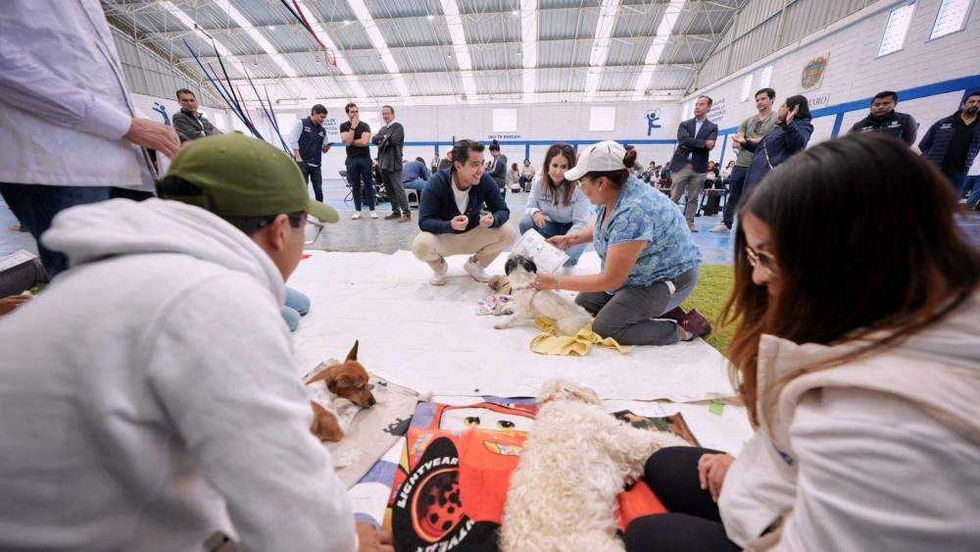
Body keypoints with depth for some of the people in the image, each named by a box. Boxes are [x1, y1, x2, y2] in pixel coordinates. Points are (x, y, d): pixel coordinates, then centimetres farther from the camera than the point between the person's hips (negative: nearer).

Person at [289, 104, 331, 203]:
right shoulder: (301, 123, 2)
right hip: (302, 162, -4)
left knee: (318, 190, 2)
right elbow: (293, 140, -5)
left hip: (316, 164, 4)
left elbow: (323, 150, 18)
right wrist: (298, 158, -12)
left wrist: (326, 148, -6)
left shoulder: (323, 130, 15)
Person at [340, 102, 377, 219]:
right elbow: (347, 142, -11)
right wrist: (353, 127, -12)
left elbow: (365, 142, -12)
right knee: (355, 186, 5)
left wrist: (351, 141, -6)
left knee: (368, 185, 1)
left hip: (365, 158, -1)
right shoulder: (344, 126, 4)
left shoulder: (365, 125, 2)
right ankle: (357, 210, 12)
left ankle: (372, 209, 6)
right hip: (352, 159, 1)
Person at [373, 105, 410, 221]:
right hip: (383, 163, 8)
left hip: (394, 163, -8)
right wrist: (384, 138, -6)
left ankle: (406, 213, -7)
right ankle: (396, 211, 17)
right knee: (389, 190, 9)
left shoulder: (398, 126, -1)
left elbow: (392, 140, -15)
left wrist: (382, 138, 0)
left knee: (398, 189, -10)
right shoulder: (383, 128, 21)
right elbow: (374, 140, 10)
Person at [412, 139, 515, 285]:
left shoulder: (485, 180, -15)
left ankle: (474, 264, 8)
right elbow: (424, 221, -24)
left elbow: (502, 210, -10)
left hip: (473, 235, 3)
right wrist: (450, 225, -44)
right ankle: (439, 267, 5)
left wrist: (492, 220, -34)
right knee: (420, 246, -34)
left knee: (508, 235, -20)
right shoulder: (437, 182, -22)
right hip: (442, 236, -2)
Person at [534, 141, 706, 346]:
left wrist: (556, 283, -24)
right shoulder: (611, 193, -6)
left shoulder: (631, 213, -34)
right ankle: (656, 308, 12)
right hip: (633, 272, 9)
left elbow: (611, 280, -28)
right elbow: (600, 227, 19)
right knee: (582, 303, 5)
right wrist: (570, 238, 2)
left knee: (604, 328, -19)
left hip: (668, 279, -9)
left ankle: (682, 329, -2)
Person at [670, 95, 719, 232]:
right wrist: (703, 143, -11)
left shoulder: (712, 127, 11)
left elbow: (709, 146, -5)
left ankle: (689, 222, 10)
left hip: (699, 167, 1)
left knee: (693, 198, 3)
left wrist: (690, 145, -10)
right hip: (681, 165, 0)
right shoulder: (684, 124, 13)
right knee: (674, 197, -4)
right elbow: (682, 139, -7)